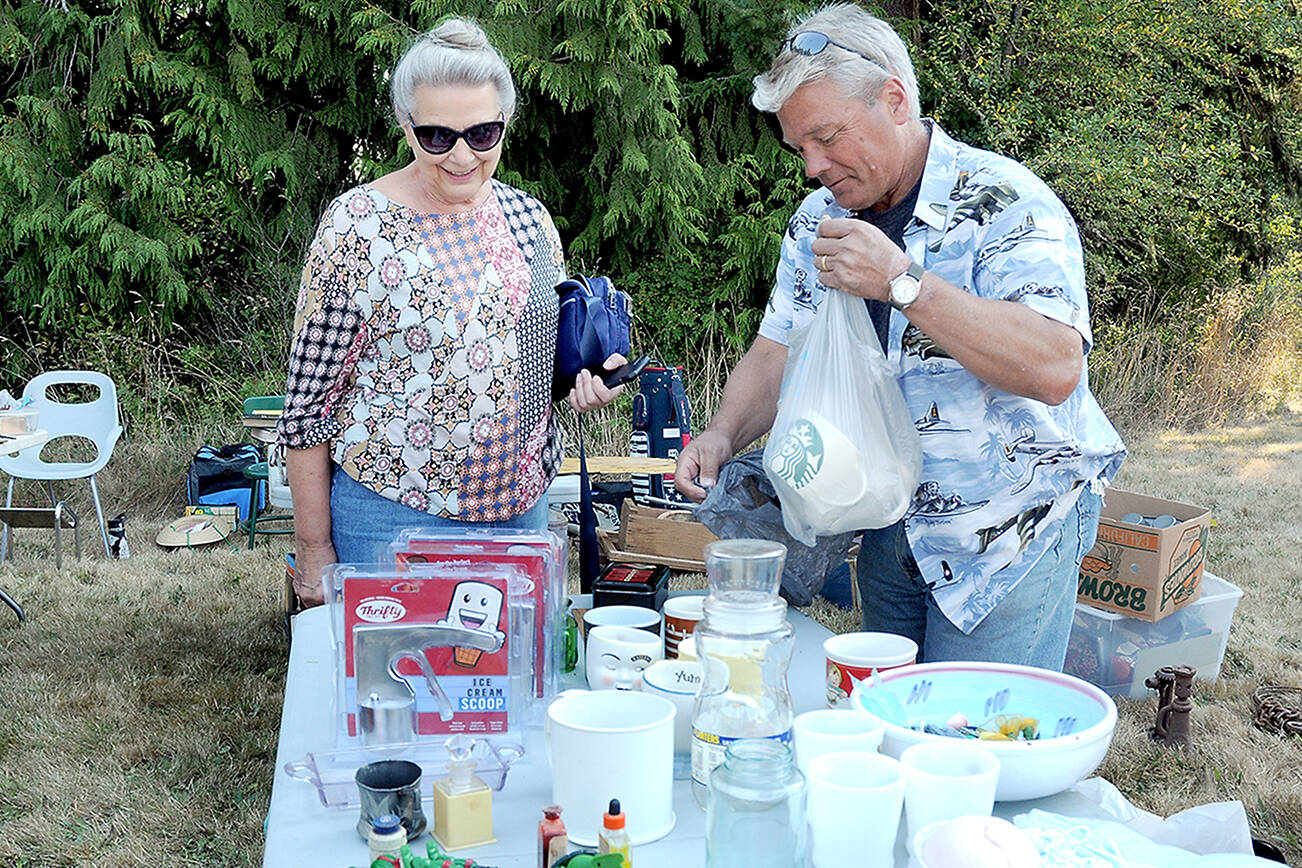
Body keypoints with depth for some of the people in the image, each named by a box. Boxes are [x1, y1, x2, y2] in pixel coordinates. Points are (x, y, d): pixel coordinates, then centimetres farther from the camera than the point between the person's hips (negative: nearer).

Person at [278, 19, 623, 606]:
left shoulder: (529, 218, 3)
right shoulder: (355, 227, -11)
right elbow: (310, 400, -8)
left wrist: (586, 375, -4)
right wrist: (314, 550, -7)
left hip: (522, 507, 5)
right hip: (392, 518, -4)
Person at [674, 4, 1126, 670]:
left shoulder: (1004, 204, -18)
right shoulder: (818, 220, 4)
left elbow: (1054, 369, -30)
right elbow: (778, 354, 8)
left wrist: (902, 281, -33)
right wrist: (722, 436, -12)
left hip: (1011, 530, -6)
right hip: (889, 531, 6)